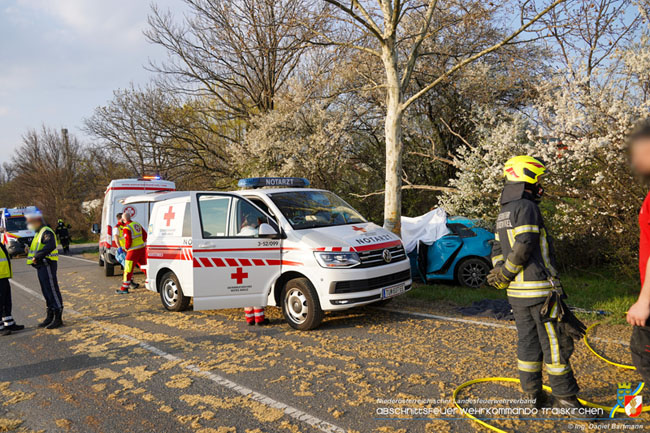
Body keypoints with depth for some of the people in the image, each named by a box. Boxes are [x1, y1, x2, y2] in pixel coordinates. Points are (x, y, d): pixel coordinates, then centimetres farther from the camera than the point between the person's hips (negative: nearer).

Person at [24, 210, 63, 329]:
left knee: (52, 291, -7)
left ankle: (58, 318, -4)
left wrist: (37, 257, -27)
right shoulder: (39, 233, 21)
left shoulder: (46, 232, -13)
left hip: (47, 265, -11)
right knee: (46, 292, 15)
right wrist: (29, 251, 7)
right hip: (41, 266, 11)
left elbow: (50, 246, -29)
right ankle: (50, 317, 24)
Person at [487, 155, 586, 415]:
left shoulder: (504, 213, 16)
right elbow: (523, 247, -21)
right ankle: (565, 396, 12)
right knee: (555, 344, 2)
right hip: (539, 289, -9)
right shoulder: (527, 207, -13)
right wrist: (505, 275, -10)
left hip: (516, 292, 9)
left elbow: (497, 250, 17)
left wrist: (501, 273, 7)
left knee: (528, 343, 13)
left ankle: (533, 395, 21)